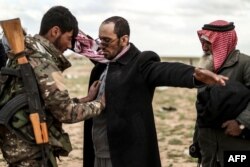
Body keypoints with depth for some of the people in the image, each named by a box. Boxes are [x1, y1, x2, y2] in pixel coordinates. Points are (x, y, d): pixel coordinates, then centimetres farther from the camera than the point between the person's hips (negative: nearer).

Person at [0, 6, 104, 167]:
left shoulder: (27, 55, 11)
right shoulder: (42, 62, -19)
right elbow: (66, 113, -18)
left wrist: (85, 100, 15)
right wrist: (100, 104, -4)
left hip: (25, 144, 10)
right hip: (30, 148, -10)